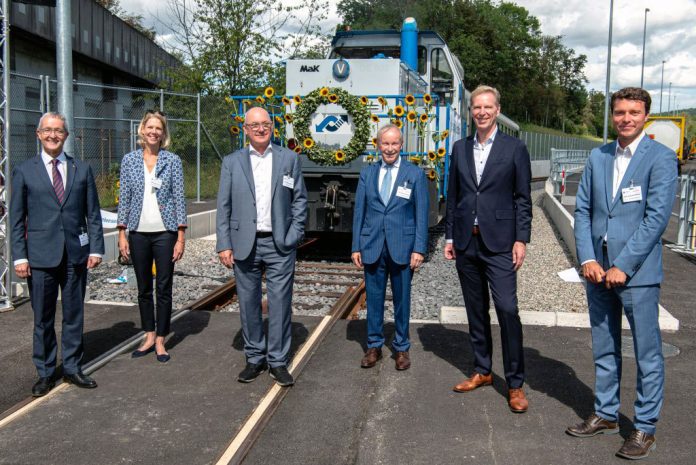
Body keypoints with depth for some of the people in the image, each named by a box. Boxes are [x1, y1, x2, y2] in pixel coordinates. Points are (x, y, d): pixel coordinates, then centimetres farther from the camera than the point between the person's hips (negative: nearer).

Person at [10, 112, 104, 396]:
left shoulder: (82, 170, 8)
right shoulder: (24, 172, 3)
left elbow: (93, 213, 7)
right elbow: (17, 219, 2)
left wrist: (96, 248, -1)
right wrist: (19, 256, -5)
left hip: (76, 253, 2)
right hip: (41, 255, -1)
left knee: (74, 315, 10)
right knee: (43, 319, 6)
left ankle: (72, 368, 22)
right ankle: (45, 373, 20)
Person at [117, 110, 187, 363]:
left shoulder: (172, 161, 0)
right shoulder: (129, 160, 6)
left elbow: (179, 198, -1)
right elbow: (124, 198, 7)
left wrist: (181, 237, -7)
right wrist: (122, 233, 1)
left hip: (165, 232, -2)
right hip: (138, 233, 2)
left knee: (164, 288, 3)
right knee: (143, 288, 11)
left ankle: (160, 340, 15)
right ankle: (149, 337, 24)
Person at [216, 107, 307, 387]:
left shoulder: (289, 159, 6)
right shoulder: (232, 162, 6)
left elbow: (300, 199, 6)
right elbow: (224, 206, 5)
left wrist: (293, 236, -3)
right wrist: (224, 245, -2)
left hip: (279, 245, -1)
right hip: (244, 245, 1)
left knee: (280, 303, 1)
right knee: (249, 304, 9)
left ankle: (278, 361, 14)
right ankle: (254, 359, 23)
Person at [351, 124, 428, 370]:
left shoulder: (415, 174, 1)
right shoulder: (367, 173, 7)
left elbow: (421, 214, -1)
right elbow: (359, 211, 7)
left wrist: (419, 249, -8)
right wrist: (356, 247, 3)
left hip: (402, 247, -2)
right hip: (372, 246, 2)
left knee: (402, 299, 8)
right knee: (374, 298, 9)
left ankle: (401, 347, 22)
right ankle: (374, 346, 23)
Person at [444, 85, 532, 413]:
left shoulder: (514, 148, 0)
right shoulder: (460, 149, 11)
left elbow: (523, 198, -2)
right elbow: (453, 196, 13)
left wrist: (521, 239, -8)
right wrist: (450, 236, 9)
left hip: (499, 243, -4)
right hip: (466, 242, 4)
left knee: (507, 309, -9)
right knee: (476, 310, 12)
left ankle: (515, 383, 1)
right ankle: (482, 371, 25)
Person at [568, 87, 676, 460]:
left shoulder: (661, 158, -6)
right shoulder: (598, 157, 9)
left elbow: (656, 217, -13)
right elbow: (582, 210, 8)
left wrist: (623, 266, -16)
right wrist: (587, 259, -5)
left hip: (636, 272, -5)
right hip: (598, 270, 5)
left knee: (647, 353, 4)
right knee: (604, 350, 15)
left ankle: (645, 428, 18)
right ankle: (605, 415, 30)